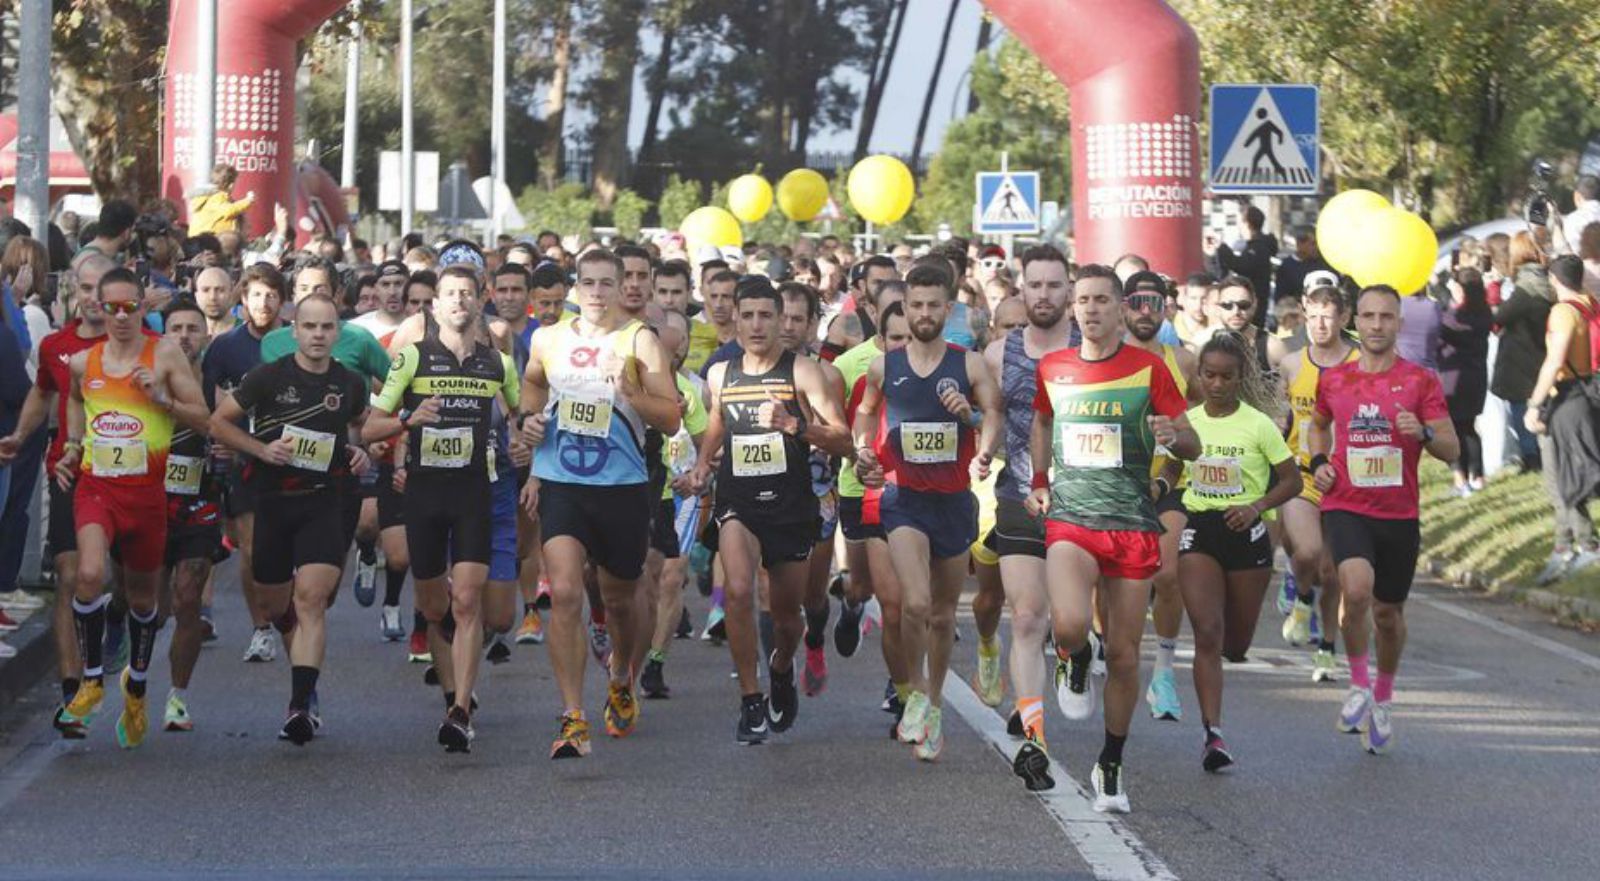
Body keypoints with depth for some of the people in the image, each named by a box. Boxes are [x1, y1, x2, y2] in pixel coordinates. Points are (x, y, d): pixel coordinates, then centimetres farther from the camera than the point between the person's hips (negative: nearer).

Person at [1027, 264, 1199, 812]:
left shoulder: (1148, 369, 0)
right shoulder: (1051, 369, 7)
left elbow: (1193, 446, 3)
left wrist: (1173, 436, -19)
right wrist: (1037, 484, 15)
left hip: (1132, 525, 0)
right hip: (1069, 519, 0)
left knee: (1124, 655, 3)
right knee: (1070, 624, -27)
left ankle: (1111, 767, 21)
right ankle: (1074, 661, 10)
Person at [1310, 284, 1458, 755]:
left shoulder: (1420, 380, -2)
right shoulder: (1333, 379, 5)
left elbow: (1452, 450, -2)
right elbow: (1319, 425, 26)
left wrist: (1423, 433, -22)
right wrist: (1319, 461, 7)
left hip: (1399, 514, 1)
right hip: (1346, 506, -1)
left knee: (1388, 613, 12)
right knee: (1357, 590, -27)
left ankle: (1383, 699, 36)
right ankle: (1359, 684, -5)